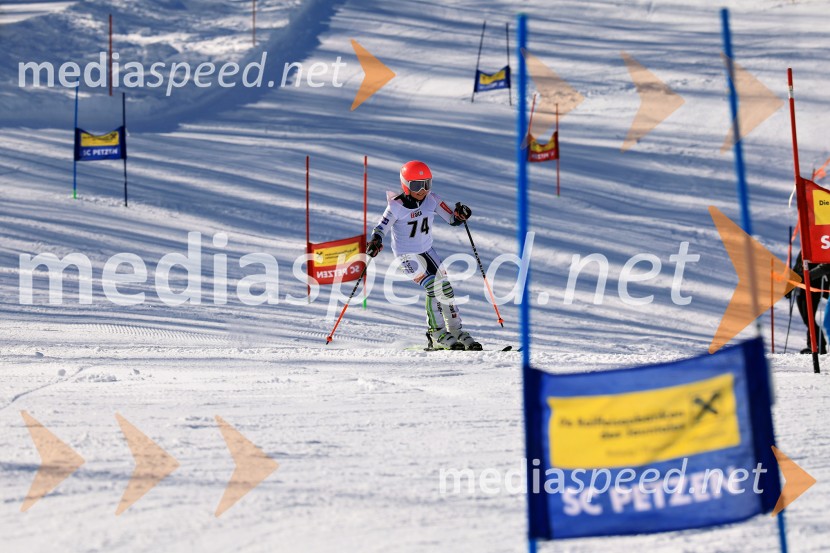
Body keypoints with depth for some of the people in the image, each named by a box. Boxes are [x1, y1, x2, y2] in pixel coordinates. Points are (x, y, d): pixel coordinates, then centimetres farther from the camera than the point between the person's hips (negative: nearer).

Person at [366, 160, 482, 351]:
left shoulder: (432, 199, -6)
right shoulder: (396, 206, -19)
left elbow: (452, 219, -3)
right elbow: (381, 228, -18)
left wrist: (460, 215, -24)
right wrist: (375, 242, -37)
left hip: (427, 250, 6)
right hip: (407, 255, -5)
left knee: (445, 288, 3)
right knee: (434, 288, -17)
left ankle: (456, 331, 15)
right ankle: (437, 335, -7)